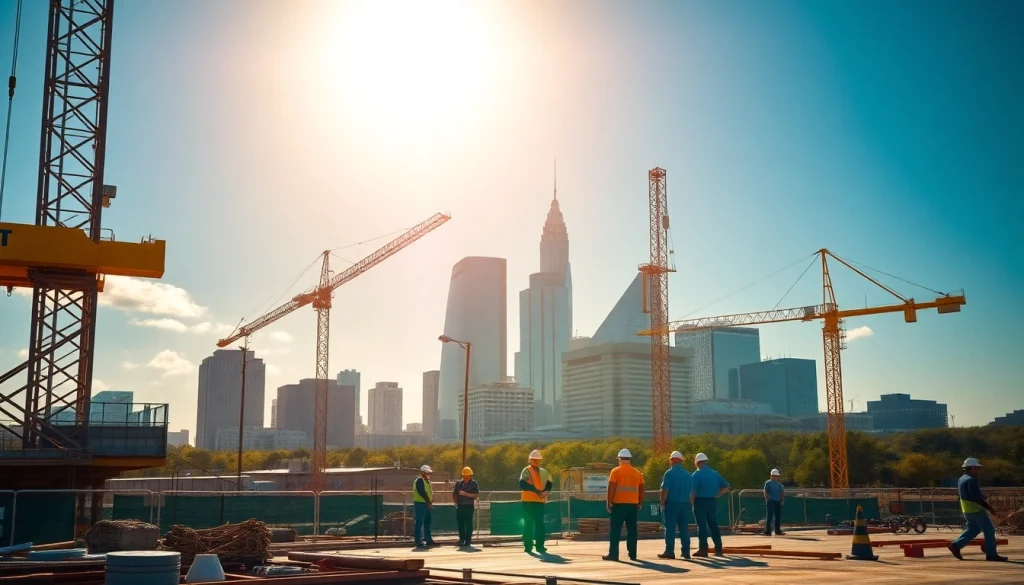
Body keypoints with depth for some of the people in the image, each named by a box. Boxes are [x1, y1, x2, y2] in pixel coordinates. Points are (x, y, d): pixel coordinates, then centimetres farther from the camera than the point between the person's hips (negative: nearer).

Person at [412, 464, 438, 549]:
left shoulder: (427, 481, 18)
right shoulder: (419, 481, -14)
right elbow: (422, 493, -21)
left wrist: (430, 501, 0)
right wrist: (429, 502, -15)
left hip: (426, 504, 10)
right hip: (420, 504, -10)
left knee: (427, 522, 15)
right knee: (419, 522, -8)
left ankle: (428, 540, 24)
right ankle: (418, 542, -6)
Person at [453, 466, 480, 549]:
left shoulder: (473, 483, -3)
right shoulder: (459, 483, 9)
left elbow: (476, 495, -11)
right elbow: (454, 493, 16)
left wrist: (466, 494, -19)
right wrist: (455, 502, 5)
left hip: (469, 506, -4)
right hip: (460, 506, 4)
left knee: (469, 524, -3)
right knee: (460, 523, 9)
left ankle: (467, 541, 3)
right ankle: (462, 540, 22)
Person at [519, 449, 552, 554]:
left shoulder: (544, 472, 14)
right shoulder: (526, 471, -2)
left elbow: (549, 484, 12)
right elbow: (523, 484, -16)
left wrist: (546, 491, -10)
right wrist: (536, 490, -23)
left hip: (540, 500, 4)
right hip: (528, 501, -4)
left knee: (540, 523, 3)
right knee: (528, 523, -1)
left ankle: (540, 545, 7)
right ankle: (528, 546, 4)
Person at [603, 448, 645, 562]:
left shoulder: (616, 471, -4)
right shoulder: (637, 473, 9)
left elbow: (611, 488, -10)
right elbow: (641, 489, 10)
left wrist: (609, 502, -6)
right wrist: (640, 503, 18)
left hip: (619, 504, -4)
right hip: (633, 505, 4)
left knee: (615, 530, -1)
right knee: (632, 530, 10)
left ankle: (613, 554, -4)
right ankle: (632, 554, 12)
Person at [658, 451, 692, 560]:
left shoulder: (669, 473, -7)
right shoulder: (687, 474, 9)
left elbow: (664, 490, -13)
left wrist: (662, 503, -6)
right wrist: (690, 504, 18)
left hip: (671, 503, -5)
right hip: (685, 504, 5)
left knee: (670, 529, -2)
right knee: (684, 529, 8)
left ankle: (669, 552, -4)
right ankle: (686, 552, 8)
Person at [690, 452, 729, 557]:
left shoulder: (697, 474, -7)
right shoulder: (715, 473, 11)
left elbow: (693, 490, -14)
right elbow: (725, 487, 13)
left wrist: (692, 502, -2)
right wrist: (716, 495, 10)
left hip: (700, 501, -5)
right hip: (712, 502, 5)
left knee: (702, 526, -1)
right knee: (714, 526, 10)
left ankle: (703, 549, -2)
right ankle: (718, 549, 12)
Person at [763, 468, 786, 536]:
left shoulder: (779, 484, 16)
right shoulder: (768, 483, -1)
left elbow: (782, 492, 18)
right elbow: (765, 492, -8)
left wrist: (782, 500, 5)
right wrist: (768, 499, -19)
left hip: (778, 502, 6)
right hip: (770, 502, -6)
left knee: (778, 517, 10)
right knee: (769, 516, -8)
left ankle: (778, 531, 18)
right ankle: (767, 531, -9)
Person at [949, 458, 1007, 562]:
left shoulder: (962, 479, 13)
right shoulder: (971, 480, -18)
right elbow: (976, 497, -23)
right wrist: (989, 507, -18)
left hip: (967, 510, 10)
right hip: (976, 510, -10)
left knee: (972, 530, 15)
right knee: (989, 530, -1)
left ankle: (956, 545, 7)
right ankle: (991, 555, 2)